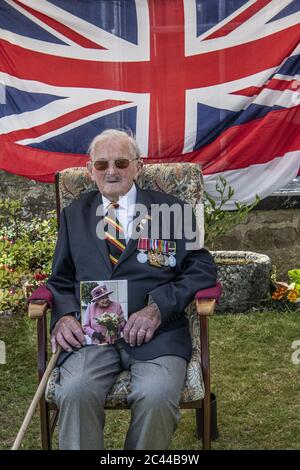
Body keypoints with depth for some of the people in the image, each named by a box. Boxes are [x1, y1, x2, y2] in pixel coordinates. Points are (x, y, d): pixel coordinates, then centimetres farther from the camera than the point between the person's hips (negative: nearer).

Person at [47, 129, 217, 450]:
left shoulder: (171, 210, 12)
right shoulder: (74, 215, 20)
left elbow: (202, 269, 5)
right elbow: (60, 280, 21)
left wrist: (158, 308, -11)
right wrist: (63, 315, -2)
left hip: (157, 330, -1)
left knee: (157, 396, -31)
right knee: (75, 392, -30)